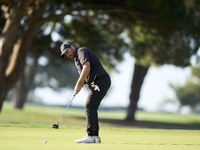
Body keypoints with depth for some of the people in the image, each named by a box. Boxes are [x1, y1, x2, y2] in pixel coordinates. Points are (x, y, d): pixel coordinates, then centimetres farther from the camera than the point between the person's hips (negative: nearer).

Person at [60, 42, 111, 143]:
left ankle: (90, 136, -13)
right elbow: (84, 77, 22)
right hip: (96, 83, 10)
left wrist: (79, 84, -15)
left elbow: (87, 67, -20)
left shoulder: (82, 51, -5)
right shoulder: (77, 59, 26)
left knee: (89, 107, -11)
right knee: (92, 109, 9)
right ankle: (95, 136, 10)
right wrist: (80, 85, 0)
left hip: (100, 81, -10)